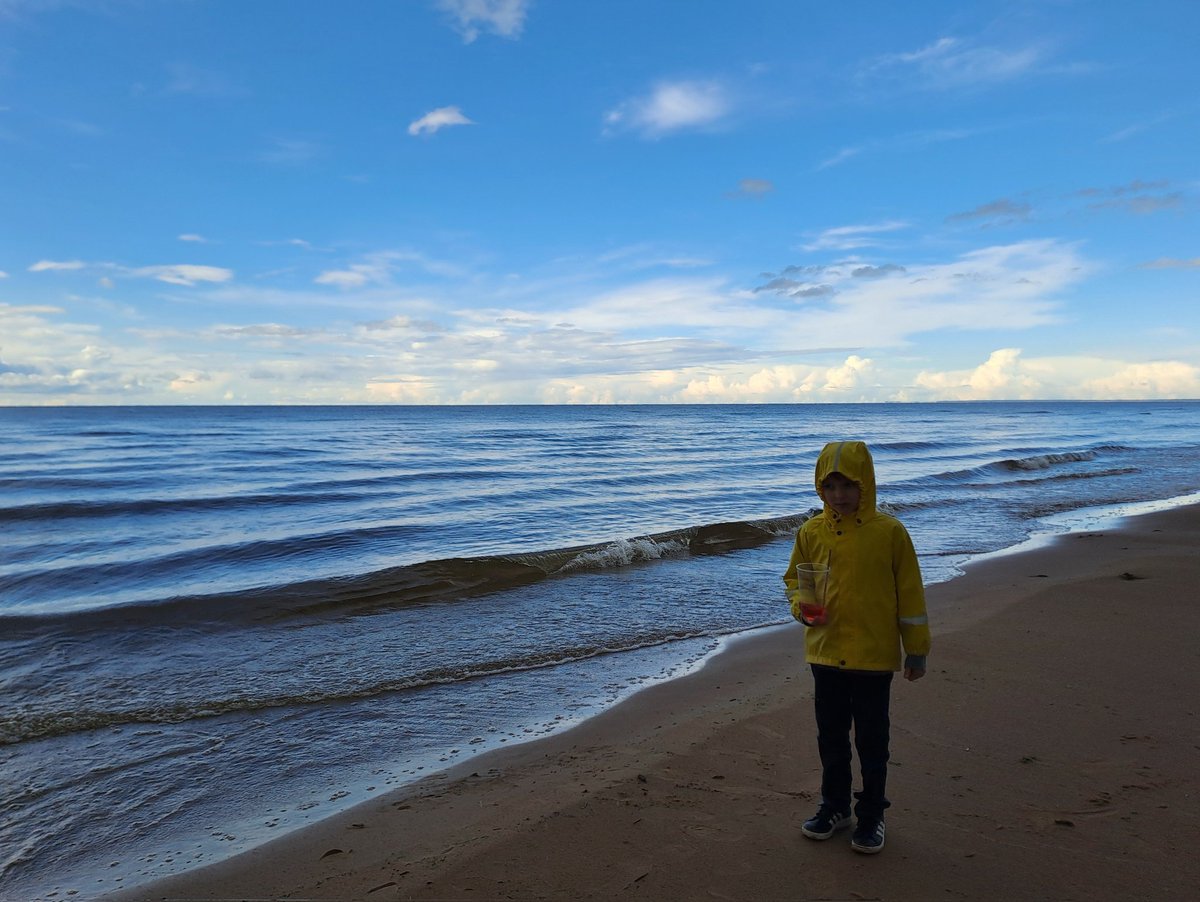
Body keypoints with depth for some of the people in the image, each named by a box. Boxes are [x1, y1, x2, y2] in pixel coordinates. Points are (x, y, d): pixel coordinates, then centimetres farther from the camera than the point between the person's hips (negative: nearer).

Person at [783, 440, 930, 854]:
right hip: (825, 653, 3)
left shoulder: (889, 531, -10)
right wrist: (800, 605, -10)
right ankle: (834, 806, 35)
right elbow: (793, 578, 11)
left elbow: (909, 593, -4)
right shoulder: (811, 531, -2)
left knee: (872, 741, 10)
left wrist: (917, 648, 0)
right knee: (831, 736, 17)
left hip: (874, 656, -3)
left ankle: (871, 815, 28)